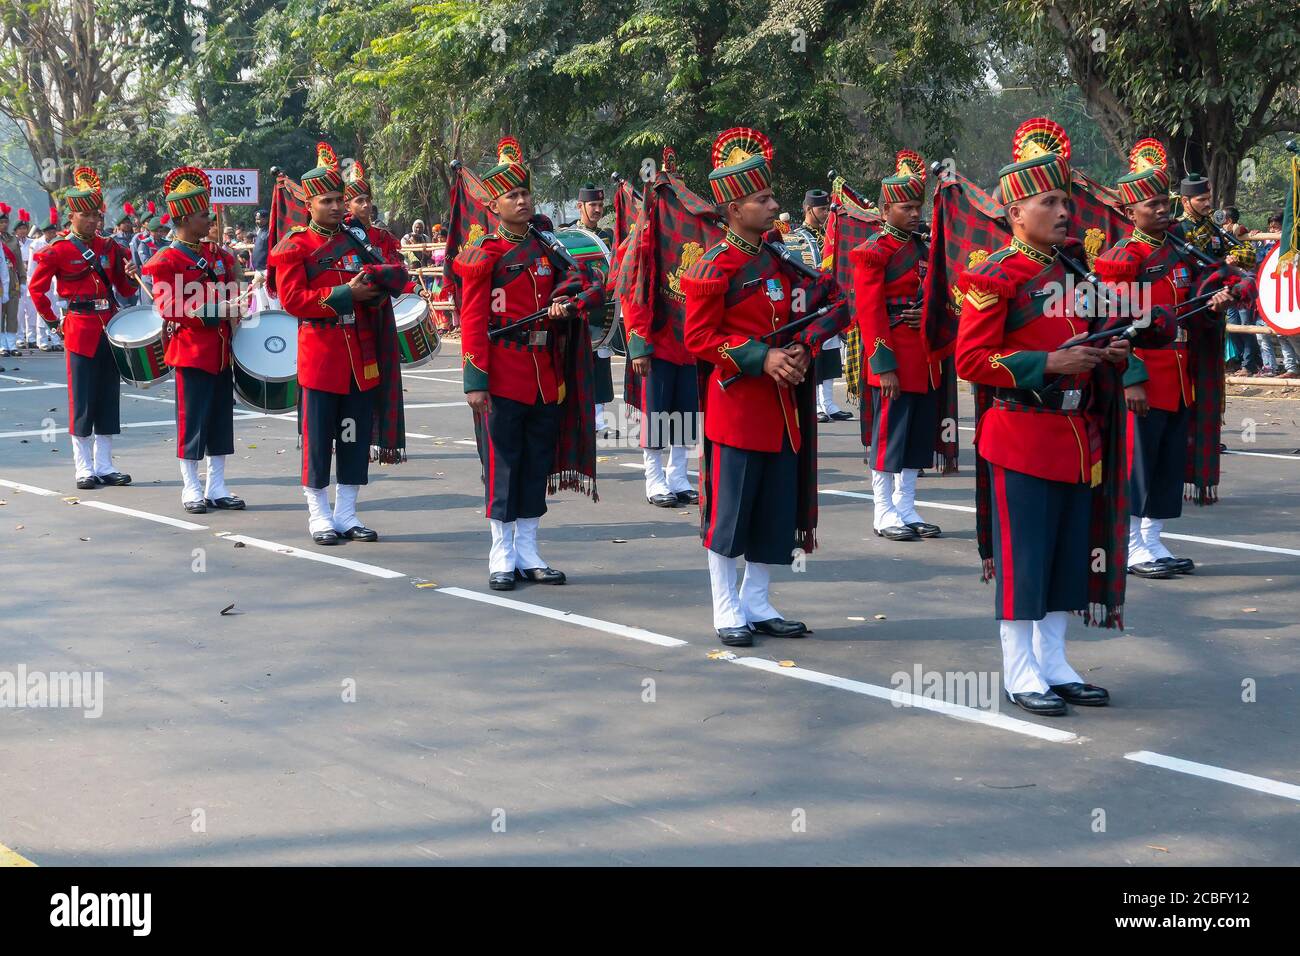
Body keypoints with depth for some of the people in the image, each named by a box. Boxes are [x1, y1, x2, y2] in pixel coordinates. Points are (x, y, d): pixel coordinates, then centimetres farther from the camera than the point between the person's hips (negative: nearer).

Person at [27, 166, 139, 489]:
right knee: (82, 401, -1)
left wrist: (131, 276, -6)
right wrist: (53, 320, -1)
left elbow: (125, 290, 14)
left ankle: (104, 465, 15)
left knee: (109, 398, 8)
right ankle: (85, 469, 5)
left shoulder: (109, 247, 9)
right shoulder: (58, 251, -5)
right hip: (81, 331, -5)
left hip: (110, 328, 5)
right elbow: (36, 288, 2)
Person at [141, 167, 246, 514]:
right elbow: (168, 307, -15)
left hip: (221, 348, 7)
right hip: (192, 349, -7)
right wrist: (204, 313, -21)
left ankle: (217, 488, 16)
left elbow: (232, 290, 22)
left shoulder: (217, 254, 12)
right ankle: (191, 489, 7)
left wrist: (232, 309, 3)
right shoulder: (166, 260, -9)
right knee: (192, 419, -1)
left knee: (221, 417, 9)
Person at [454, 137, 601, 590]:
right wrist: (475, 381, -14)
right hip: (503, 374, -5)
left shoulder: (546, 247, 10)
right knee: (502, 462, 0)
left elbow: (577, 283, 17)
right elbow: (472, 321, -9)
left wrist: (564, 305, -8)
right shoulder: (484, 255, -5)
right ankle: (502, 556, 8)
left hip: (545, 375, 5)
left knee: (538, 461, 9)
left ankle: (528, 552, 17)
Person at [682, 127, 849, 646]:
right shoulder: (714, 268, -10)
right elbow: (700, 340, -11)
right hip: (735, 403, -7)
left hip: (781, 403, 7)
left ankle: (757, 604, 22)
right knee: (729, 511, -1)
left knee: (777, 510, 10)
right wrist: (762, 358, -19)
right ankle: (728, 613, 9)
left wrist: (801, 350, -5)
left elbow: (832, 306, 14)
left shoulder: (782, 261, 10)